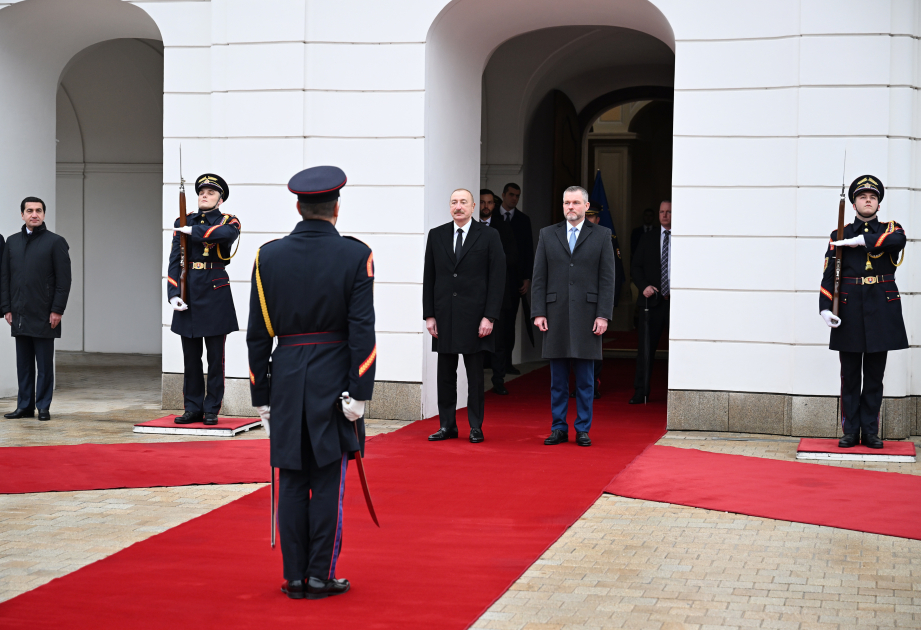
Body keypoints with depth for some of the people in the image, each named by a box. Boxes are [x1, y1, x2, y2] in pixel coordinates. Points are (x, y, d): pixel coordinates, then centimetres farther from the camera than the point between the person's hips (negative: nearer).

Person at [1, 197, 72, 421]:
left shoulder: (55, 242, -1)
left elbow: (64, 279, -5)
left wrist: (57, 310, -11)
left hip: (44, 316, -4)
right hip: (19, 316, 4)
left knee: (44, 365, 1)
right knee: (23, 364, 9)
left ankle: (43, 407, 7)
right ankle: (25, 406, 15)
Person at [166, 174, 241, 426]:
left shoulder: (228, 221, 2)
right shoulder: (183, 222, 10)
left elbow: (226, 234, -25)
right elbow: (174, 261, 4)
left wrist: (194, 232, -15)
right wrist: (173, 294, -7)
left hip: (215, 294, -3)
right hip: (188, 294, 3)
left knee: (215, 358, 1)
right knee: (191, 358, 7)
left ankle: (212, 409, 8)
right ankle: (193, 408, 14)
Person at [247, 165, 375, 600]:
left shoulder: (268, 256, 2)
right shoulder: (354, 256, -5)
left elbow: (257, 333, 3)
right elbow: (362, 331, -10)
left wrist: (261, 396, 9)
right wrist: (358, 392, -8)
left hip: (287, 382, 2)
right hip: (334, 380, -2)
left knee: (292, 482, 7)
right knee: (328, 479, 3)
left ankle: (294, 576, 11)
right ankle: (321, 576, 6)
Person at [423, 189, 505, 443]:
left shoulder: (489, 236, 0)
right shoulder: (436, 235, 9)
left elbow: (497, 279, -3)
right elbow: (429, 278, 10)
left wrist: (489, 317, -10)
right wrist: (429, 315, 2)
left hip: (475, 317, -3)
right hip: (444, 317, 3)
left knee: (475, 375, 2)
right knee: (445, 374, 6)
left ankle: (475, 427, 9)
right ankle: (447, 426, 13)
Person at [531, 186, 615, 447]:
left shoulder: (601, 235, 5)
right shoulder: (547, 235, 10)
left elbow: (607, 279, 1)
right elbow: (539, 278, 7)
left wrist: (603, 315, -7)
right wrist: (538, 313, -2)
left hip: (587, 315, -1)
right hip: (556, 315, 2)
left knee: (585, 378, 3)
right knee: (558, 379, 5)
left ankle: (583, 430, 10)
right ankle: (559, 428, 13)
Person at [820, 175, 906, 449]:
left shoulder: (890, 229, 8)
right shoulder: (839, 236, 7)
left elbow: (898, 240, -19)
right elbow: (829, 276, 1)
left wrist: (860, 241, -17)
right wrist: (825, 308, -13)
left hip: (881, 313, 0)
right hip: (849, 314, 0)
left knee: (874, 377, 5)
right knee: (850, 377, 3)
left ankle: (870, 432, 10)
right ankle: (850, 431, 8)